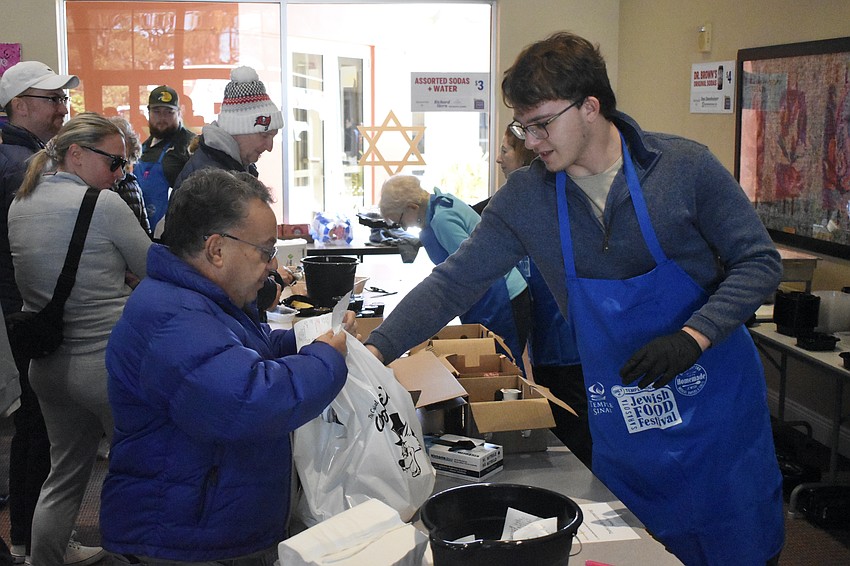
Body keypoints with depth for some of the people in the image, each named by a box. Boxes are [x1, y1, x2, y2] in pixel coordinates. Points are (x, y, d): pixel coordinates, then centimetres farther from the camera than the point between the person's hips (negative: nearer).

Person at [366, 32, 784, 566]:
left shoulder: (683, 166, -13)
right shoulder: (525, 198, -6)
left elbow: (759, 262, -8)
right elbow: (454, 283, -5)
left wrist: (693, 336, -22)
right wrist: (374, 351, -14)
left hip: (715, 401, -2)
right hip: (621, 419, 2)